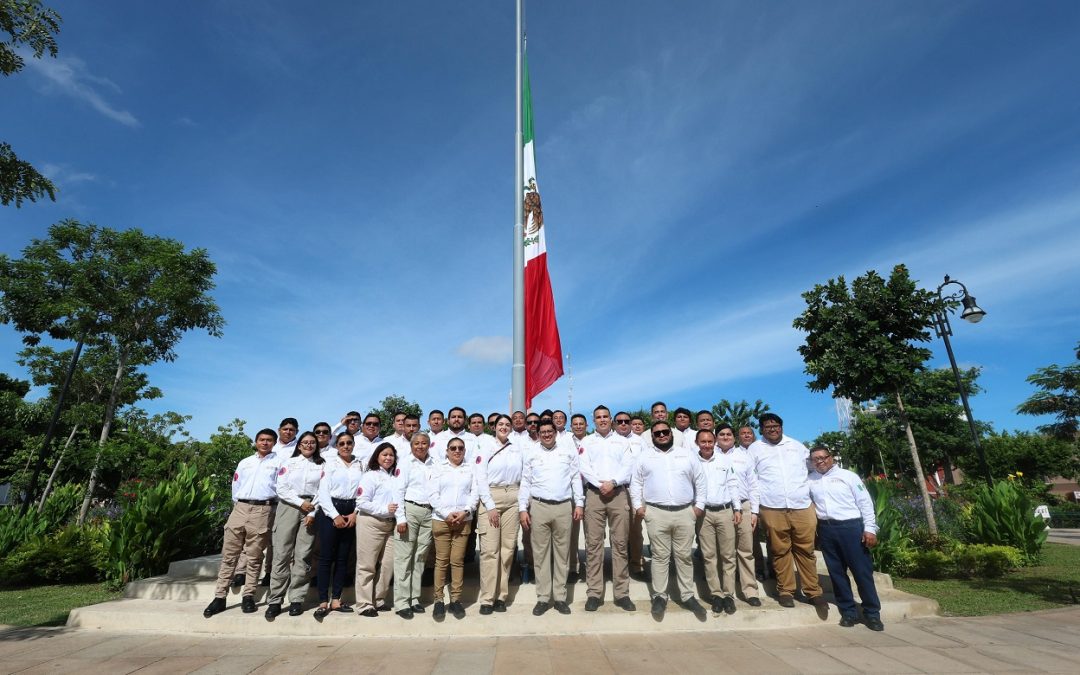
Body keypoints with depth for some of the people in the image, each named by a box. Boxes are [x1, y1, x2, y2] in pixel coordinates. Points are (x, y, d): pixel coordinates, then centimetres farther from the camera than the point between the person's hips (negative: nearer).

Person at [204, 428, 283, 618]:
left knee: (254, 557, 1)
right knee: (228, 554, 3)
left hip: (262, 511, -4)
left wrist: (270, 510, 0)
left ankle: (248, 596, 10)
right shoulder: (245, 462, 19)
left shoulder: (278, 462, 6)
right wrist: (238, 506, 10)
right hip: (239, 508, 4)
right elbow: (236, 485, 18)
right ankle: (220, 597, 10)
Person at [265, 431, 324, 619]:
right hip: (288, 507, 0)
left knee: (303, 556, -1)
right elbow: (281, 489, 2)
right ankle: (275, 601, 3)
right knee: (282, 554, -3)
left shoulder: (321, 465, 9)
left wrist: (313, 513, -9)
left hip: (311, 511, 0)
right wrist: (301, 502, -10)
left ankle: (297, 600, 6)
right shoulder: (288, 463, 11)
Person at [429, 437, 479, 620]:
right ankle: (438, 600, 10)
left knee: (458, 561, 2)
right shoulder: (438, 468, 7)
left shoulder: (471, 469, 10)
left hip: (464, 520, 1)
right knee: (441, 560, 1)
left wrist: (465, 511, -11)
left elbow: (474, 493, 3)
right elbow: (433, 495, 0)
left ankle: (456, 599, 12)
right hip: (441, 519, -1)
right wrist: (447, 514, -10)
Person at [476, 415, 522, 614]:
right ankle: (487, 598, 3)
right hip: (490, 498, -3)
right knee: (489, 549, -6)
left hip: (512, 499, 3)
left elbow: (523, 477, 13)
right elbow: (481, 480, -4)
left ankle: (501, 596, 15)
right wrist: (491, 507, -9)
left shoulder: (518, 449, 10)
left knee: (508, 548, 5)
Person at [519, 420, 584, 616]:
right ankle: (543, 598, 15)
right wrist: (522, 508, -2)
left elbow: (576, 478, 6)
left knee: (562, 552, 7)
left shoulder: (568, 452, 6)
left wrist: (579, 504, 0)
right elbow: (525, 482, 4)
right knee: (540, 553, 5)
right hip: (539, 507, 0)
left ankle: (560, 597, 17)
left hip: (564, 507, 1)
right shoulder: (531, 454, 5)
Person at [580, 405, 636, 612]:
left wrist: (613, 482, -13)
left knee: (620, 544, 3)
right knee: (593, 544, 0)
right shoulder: (587, 442, 10)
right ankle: (594, 593, 8)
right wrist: (600, 484, -13)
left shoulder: (622, 441, 12)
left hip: (618, 493, 1)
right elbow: (584, 467, -1)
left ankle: (622, 593, 11)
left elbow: (628, 466, 1)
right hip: (594, 494, 0)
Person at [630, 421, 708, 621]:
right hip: (656, 513, -1)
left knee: (685, 556, 9)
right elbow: (635, 482, 7)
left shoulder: (686, 454, 9)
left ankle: (688, 596, 20)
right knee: (660, 556, 4)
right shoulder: (645, 456, 6)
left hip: (685, 512, 1)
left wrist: (699, 505, 6)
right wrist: (638, 505, -1)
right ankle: (659, 596, 14)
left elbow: (700, 481, 12)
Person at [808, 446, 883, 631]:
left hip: (851, 526, -3)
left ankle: (872, 613, 13)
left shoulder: (848, 476, 2)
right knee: (836, 572, 8)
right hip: (826, 529, 3)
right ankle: (848, 612, 18)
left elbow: (865, 502, 0)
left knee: (862, 570, 1)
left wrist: (870, 528, -6)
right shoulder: (810, 480, 10)